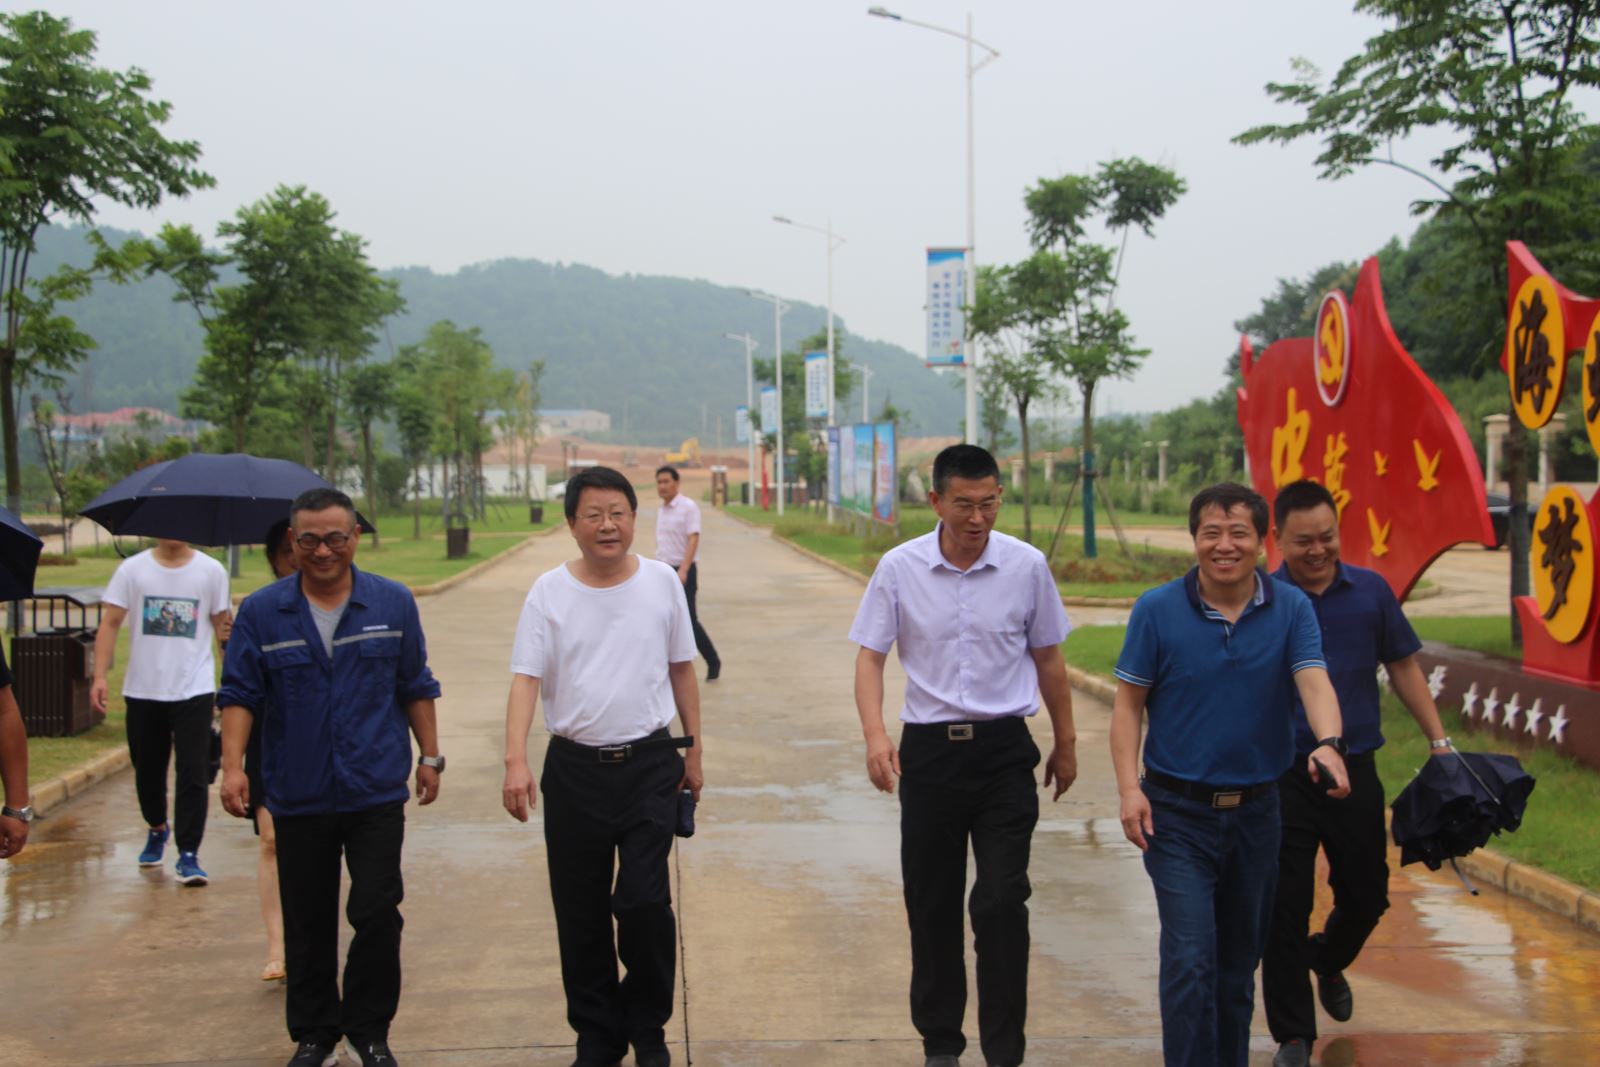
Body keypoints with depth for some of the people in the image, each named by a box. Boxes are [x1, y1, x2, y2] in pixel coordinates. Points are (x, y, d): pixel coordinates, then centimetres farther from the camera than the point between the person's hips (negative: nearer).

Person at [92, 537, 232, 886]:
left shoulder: (211, 571, 1)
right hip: (143, 689, 2)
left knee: (193, 773, -8)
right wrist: (100, 676, -10)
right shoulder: (132, 569, 2)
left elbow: (223, 626, 6)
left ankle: (188, 854, -2)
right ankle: (157, 828, 42)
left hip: (194, 690, -2)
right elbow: (110, 624, 0)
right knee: (147, 769, 16)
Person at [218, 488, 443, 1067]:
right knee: (307, 923, 11)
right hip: (297, 797, 1)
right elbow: (239, 695, 0)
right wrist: (233, 765, -11)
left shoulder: (394, 604, 2)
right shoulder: (261, 612, -1)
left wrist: (430, 757, 9)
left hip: (377, 793, 0)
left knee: (377, 913, -1)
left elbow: (416, 688, 9)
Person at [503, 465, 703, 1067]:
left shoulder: (661, 582, 0)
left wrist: (694, 751, 10)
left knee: (643, 901, -6)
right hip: (575, 768, 1)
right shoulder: (549, 592, -3)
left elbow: (681, 670, 9)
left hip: (650, 764, -1)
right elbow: (526, 679, -9)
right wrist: (516, 761, -22)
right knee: (581, 915, 9)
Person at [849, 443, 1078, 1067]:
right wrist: (874, 734, -16)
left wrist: (1065, 744, 16)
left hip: (1004, 748, -1)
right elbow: (870, 656, -1)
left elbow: (1048, 660, 9)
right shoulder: (899, 568, -4)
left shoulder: (1027, 566, -3)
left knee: (1002, 903, -7)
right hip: (929, 749, 1)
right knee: (931, 904, 9)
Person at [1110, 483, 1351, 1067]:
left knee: (1239, 960, 15)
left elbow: (1314, 683, -15)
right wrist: (1129, 787, -14)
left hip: (1256, 810, 3)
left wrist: (1327, 744, -35)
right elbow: (1128, 703, -3)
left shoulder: (1292, 608, -1)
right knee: (1190, 960, -11)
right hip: (1177, 811, -3)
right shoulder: (1157, 610, -5)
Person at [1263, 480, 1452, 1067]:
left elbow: (1403, 668, 10)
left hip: (1355, 770, 3)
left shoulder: (1372, 592, 2)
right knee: (1285, 909, 1)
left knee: (1366, 897, 15)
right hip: (1282, 776, -3)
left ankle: (1328, 963, 48)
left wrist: (1440, 741, 7)